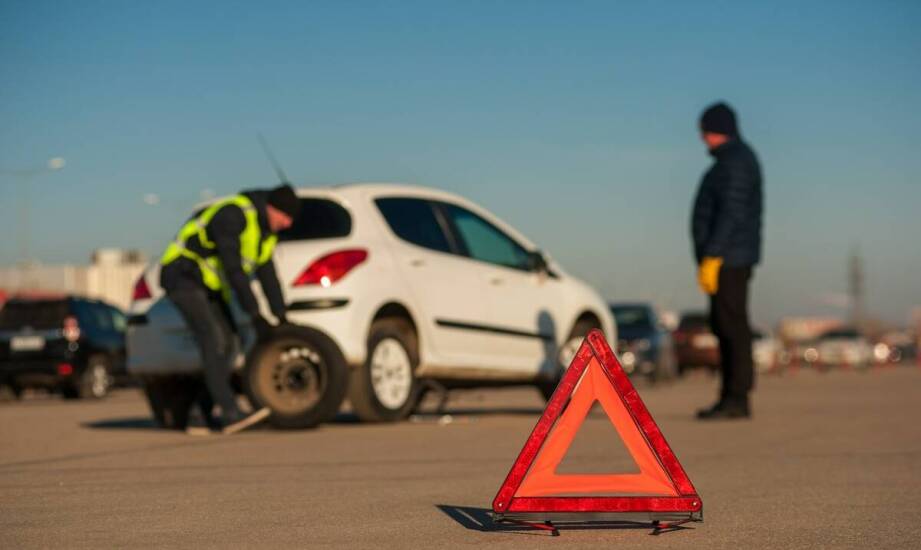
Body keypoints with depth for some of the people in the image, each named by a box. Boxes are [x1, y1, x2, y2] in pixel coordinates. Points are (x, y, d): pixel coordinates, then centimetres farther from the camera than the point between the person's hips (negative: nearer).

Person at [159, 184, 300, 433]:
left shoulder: (266, 231, 5)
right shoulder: (233, 215, -25)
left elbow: (268, 275, 9)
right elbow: (234, 270, -29)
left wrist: (282, 318, 4)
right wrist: (255, 315, -29)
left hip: (208, 284, 10)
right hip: (182, 277, -9)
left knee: (227, 345, 0)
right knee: (213, 340, -22)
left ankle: (203, 411, 7)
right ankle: (230, 414, -29)